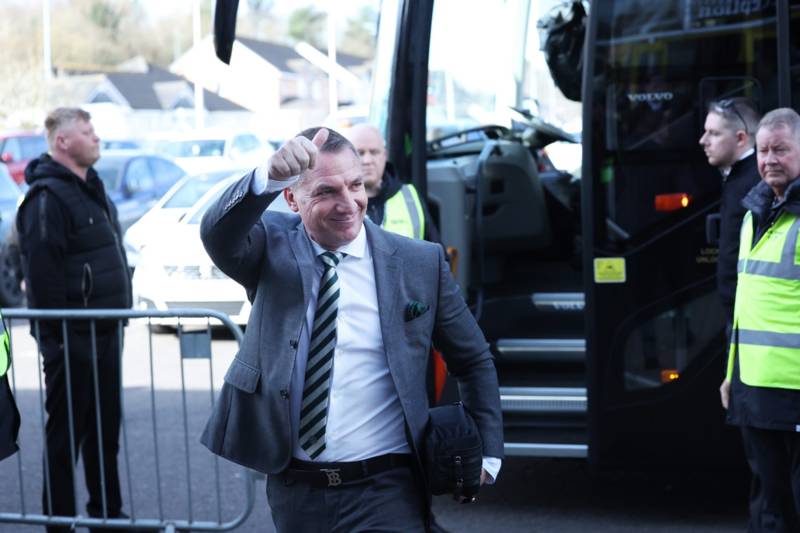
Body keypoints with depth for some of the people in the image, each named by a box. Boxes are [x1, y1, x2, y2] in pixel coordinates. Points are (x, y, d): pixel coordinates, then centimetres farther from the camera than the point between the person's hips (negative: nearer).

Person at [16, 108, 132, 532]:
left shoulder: (91, 190, 15)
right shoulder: (48, 198, -16)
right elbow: (42, 274, -21)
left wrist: (119, 316, 20)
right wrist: (56, 335, -22)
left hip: (104, 333, 9)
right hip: (72, 338, -9)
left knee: (105, 428, 16)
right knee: (66, 431, -1)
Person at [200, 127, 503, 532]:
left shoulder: (421, 263, -1)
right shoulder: (273, 247, -1)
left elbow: (473, 361, 10)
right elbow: (217, 236, -25)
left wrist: (486, 454, 6)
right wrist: (269, 178, -44)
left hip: (386, 491, -1)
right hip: (292, 488, 2)